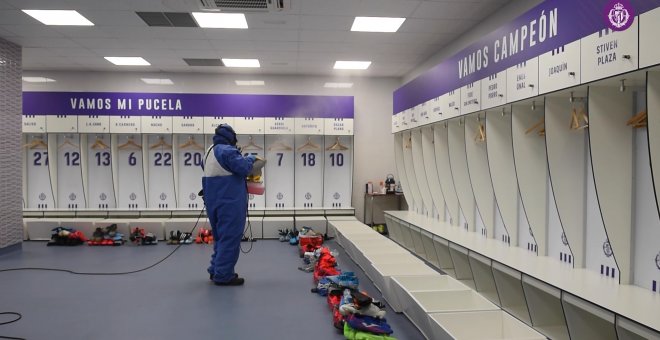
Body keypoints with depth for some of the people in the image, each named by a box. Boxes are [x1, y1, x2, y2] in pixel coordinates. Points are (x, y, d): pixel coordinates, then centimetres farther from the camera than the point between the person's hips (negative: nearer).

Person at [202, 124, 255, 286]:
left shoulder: (209, 153, 15)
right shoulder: (227, 151, -15)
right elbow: (243, 168, -21)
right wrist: (250, 158, -2)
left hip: (213, 202, 10)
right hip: (230, 202, -9)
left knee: (220, 237, 19)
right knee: (230, 238, -4)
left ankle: (215, 271, 23)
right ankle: (223, 275, -1)